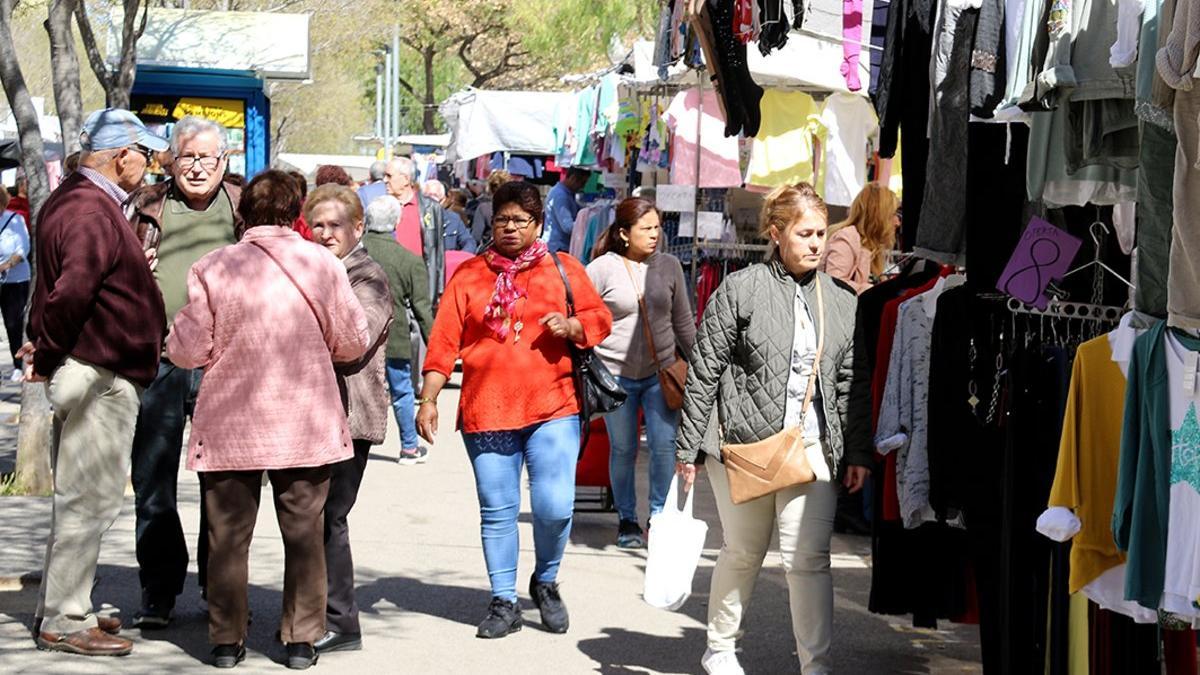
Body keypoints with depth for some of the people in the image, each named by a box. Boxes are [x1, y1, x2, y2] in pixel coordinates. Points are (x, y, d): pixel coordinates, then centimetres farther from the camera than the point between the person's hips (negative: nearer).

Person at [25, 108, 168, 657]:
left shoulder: (70, 202, 15)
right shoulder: (93, 213, -20)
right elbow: (72, 291, -30)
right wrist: (46, 356, -21)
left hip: (96, 374, 11)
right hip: (99, 375, -11)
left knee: (80, 497, 18)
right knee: (90, 499, -4)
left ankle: (61, 608, 27)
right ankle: (63, 622, 2)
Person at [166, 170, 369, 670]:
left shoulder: (213, 268, -8)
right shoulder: (322, 264, -4)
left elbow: (189, 351, -5)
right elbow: (353, 343, 1)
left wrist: (176, 333, 17)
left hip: (229, 426, -1)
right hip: (305, 423, 1)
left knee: (228, 534, 9)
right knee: (303, 533, 10)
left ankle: (227, 639, 13)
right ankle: (301, 638, 13)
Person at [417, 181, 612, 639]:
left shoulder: (564, 270, 8)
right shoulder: (470, 275, 8)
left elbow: (600, 319, 10)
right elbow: (444, 341, 5)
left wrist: (571, 326, -12)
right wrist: (428, 399, -2)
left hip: (552, 410, -1)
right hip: (486, 413, 1)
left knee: (555, 507, -9)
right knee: (497, 512, 5)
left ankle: (546, 583, 18)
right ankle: (504, 602, 17)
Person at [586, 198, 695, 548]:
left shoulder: (668, 266, 5)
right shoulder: (602, 269, -5)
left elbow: (683, 321, 14)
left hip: (660, 371, 2)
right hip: (616, 374, -2)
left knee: (665, 444, -6)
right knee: (623, 450, 6)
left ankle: (659, 515, 10)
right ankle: (627, 520, 21)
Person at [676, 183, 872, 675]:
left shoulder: (841, 302, 8)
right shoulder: (740, 291, -3)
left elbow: (851, 384, 12)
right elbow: (703, 373, -2)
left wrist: (858, 452, 8)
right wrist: (689, 448, -3)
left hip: (812, 446, 2)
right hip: (744, 442, -2)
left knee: (809, 557, -7)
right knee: (743, 553, 10)